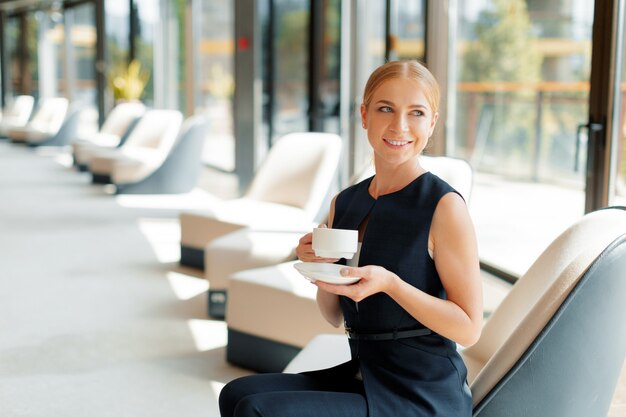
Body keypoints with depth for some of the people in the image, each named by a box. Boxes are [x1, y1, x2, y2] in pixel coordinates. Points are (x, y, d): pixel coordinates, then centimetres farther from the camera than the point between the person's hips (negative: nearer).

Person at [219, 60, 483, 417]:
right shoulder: (345, 203, 6)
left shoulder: (444, 206, -13)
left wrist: (389, 282, -24)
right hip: (362, 374, 6)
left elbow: (469, 328, -13)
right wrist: (320, 268, -7)